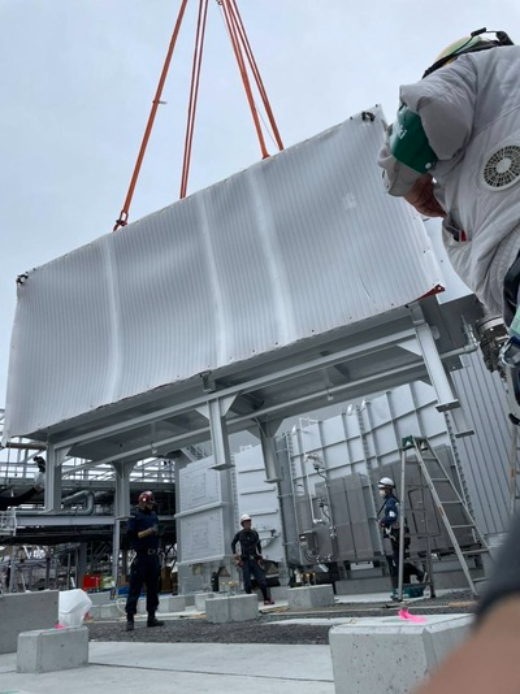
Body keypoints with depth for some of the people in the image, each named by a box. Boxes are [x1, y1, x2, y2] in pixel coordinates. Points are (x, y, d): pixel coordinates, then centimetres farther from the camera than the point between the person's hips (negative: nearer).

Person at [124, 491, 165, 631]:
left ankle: (151, 617, 17)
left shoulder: (154, 515, 14)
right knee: (135, 588, -4)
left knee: (153, 587, 9)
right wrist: (147, 532, -19)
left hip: (153, 556, 6)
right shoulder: (135, 516, -4)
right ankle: (130, 618, 1)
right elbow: (130, 534, -13)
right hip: (140, 556, -6)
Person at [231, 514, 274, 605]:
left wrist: (260, 554, 11)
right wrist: (235, 554, 3)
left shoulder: (255, 533, 5)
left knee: (261, 580, 0)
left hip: (255, 560, 2)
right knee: (247, 583, 0)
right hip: (245, 561, -2)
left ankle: (266, 599, 7)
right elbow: (233, 544, 14)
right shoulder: (239, 534, -1)